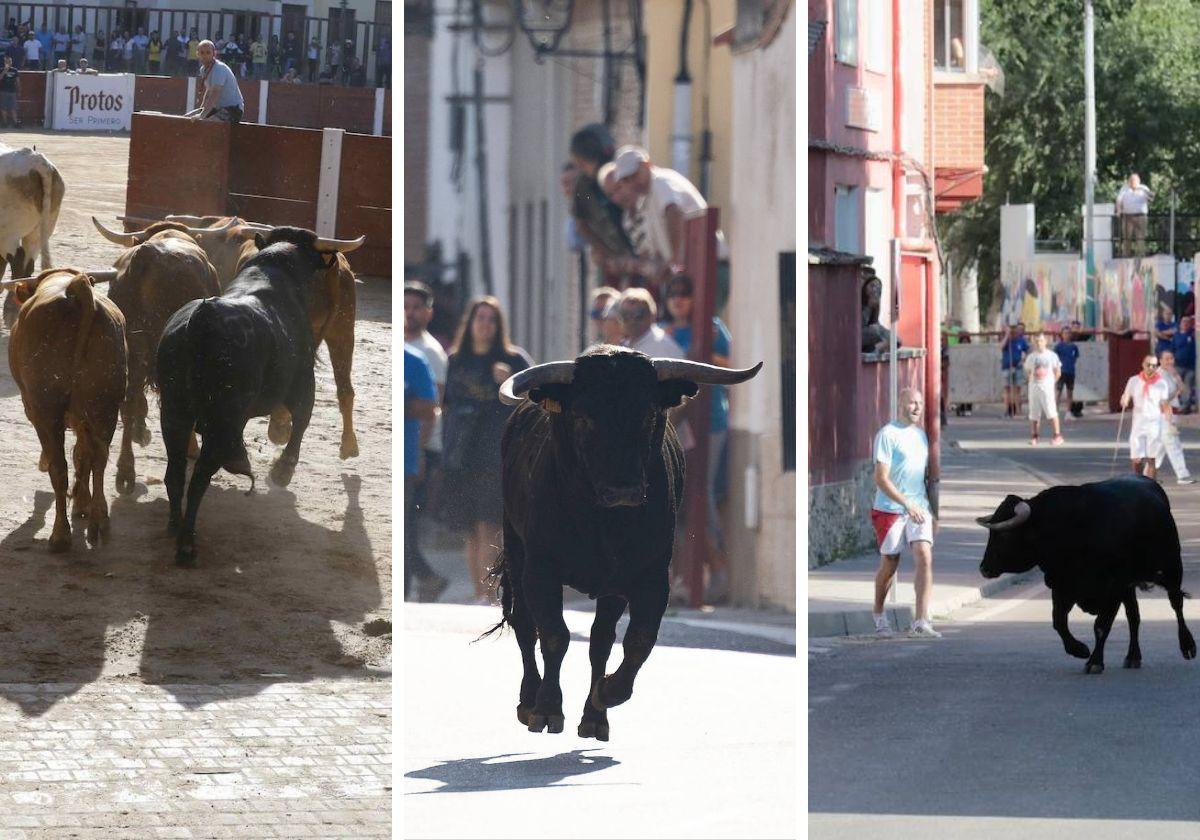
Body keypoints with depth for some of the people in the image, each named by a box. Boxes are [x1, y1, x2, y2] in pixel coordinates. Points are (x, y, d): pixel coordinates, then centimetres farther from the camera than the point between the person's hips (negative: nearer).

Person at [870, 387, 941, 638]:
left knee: (925, 558, -13)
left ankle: (921, 622, -17)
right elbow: (881, 479, -15)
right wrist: (907, 505, -20)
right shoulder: (887, 434, -9)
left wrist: (932, 507, 20)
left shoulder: (921, 434, 13)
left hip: (919, 507, 5)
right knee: (889, 565, 5)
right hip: (890, 509, -5)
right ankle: (879, 614, 30)